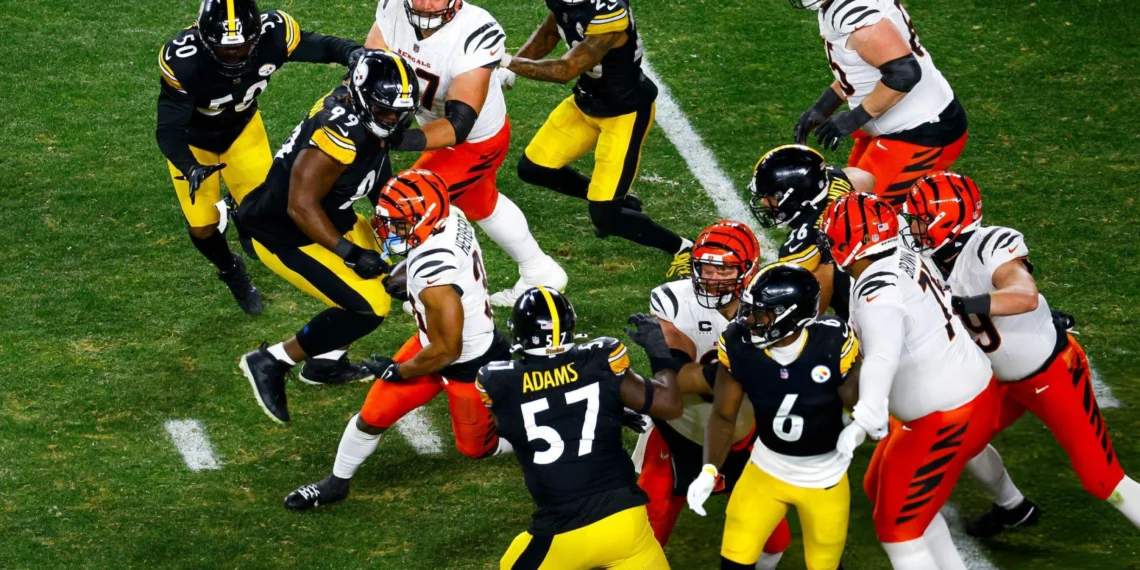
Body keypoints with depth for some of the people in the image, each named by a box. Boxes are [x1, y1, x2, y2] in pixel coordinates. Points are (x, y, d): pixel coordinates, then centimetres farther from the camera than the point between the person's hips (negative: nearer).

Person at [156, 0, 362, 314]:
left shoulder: (273, 33, -33)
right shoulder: (183, 61, -41)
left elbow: (320, 46, -16)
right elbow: (169, 130, -34)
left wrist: (354, 53, -39)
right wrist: (190, 169, -53)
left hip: (242, 126, 3)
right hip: (193, 138, -2)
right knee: (203, 226, 0)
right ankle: (231, 271, 35)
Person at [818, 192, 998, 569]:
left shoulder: (878, 294, -27)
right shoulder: (906, 260, 1)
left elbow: (883, 357, -46)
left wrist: (864, 419, -59)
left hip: (948, 419, -9)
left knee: (897, 527, 2)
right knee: (880, 488, 25)